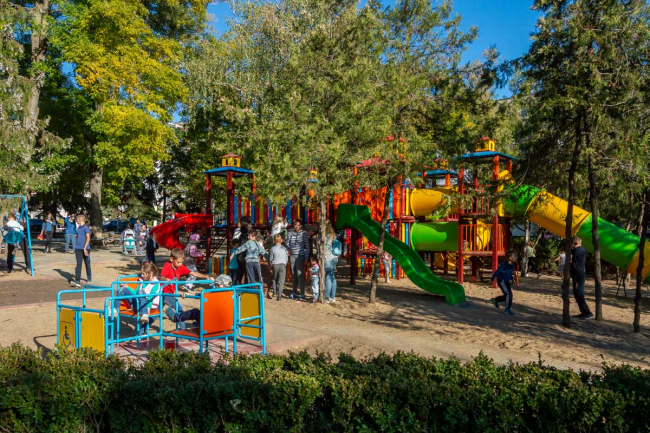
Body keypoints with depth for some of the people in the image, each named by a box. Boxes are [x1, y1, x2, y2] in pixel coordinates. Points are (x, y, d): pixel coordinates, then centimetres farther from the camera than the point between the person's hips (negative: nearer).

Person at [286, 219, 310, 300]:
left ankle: (302, 294, -5)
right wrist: (289, 249, -10)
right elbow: (287, 243, 11)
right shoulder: (290, 233, 7)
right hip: (292, 255, 4)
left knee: (300, 274, -8)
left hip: (300, 255, -4)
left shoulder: (304, 233, -2)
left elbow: (307, 245, -3)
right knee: (294, 274, 11)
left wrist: (307, 256, -8)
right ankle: (294, 292, 20)